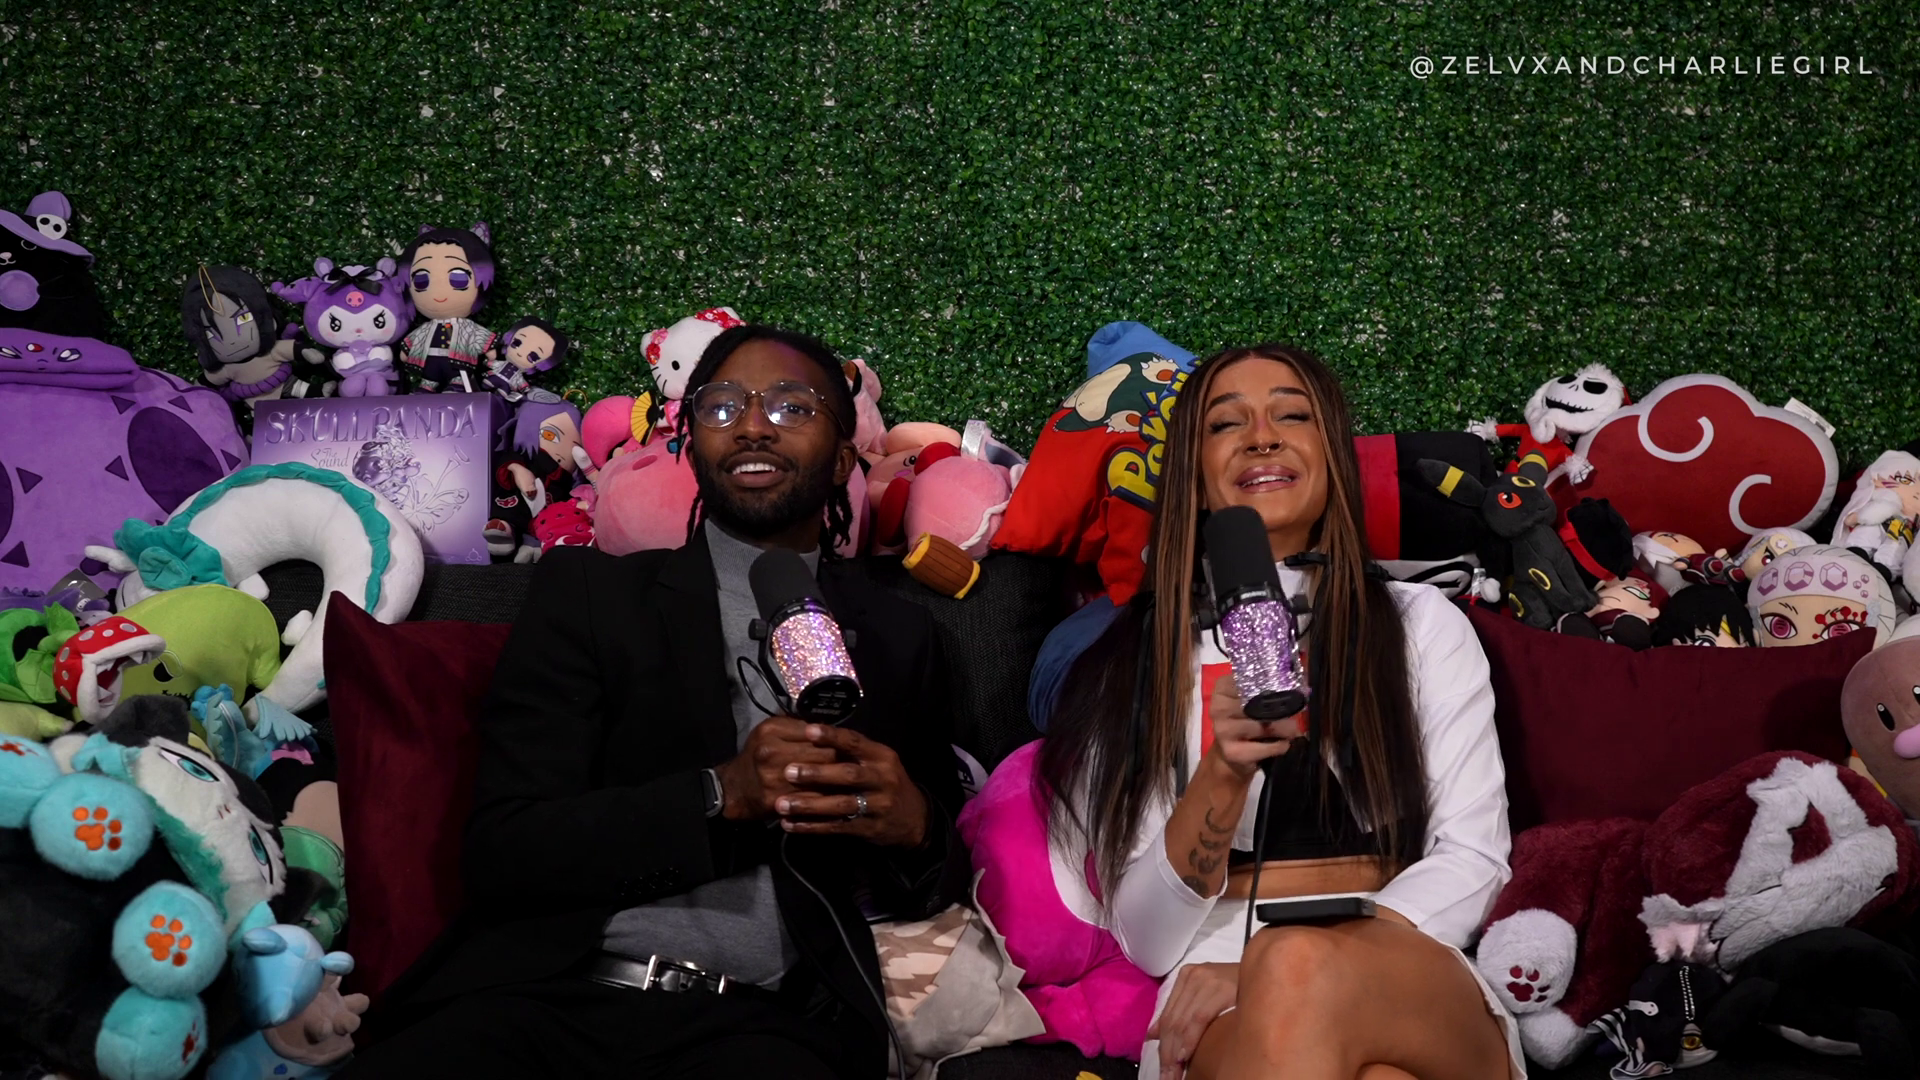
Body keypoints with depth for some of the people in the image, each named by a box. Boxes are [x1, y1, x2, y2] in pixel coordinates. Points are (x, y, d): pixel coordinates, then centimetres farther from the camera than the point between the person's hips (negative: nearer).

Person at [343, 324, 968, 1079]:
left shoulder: (899, 638, 16)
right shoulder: (587, 591, 9)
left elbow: (940, 888, 20)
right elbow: (501, 852, 0)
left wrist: (913, 827, -5)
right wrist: (721, 795, -13)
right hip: (548, 997, 0)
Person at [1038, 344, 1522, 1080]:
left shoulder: (1423, 623, 13)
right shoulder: (1131, 657, 10)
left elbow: (1473, 861, 3)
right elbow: (1146, 938, 3)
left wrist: (1284, 970, -14)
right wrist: (1225, 771, -17)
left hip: (1416, 996, 2)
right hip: (1225, 1013, -1)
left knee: (1302, 974, -35)